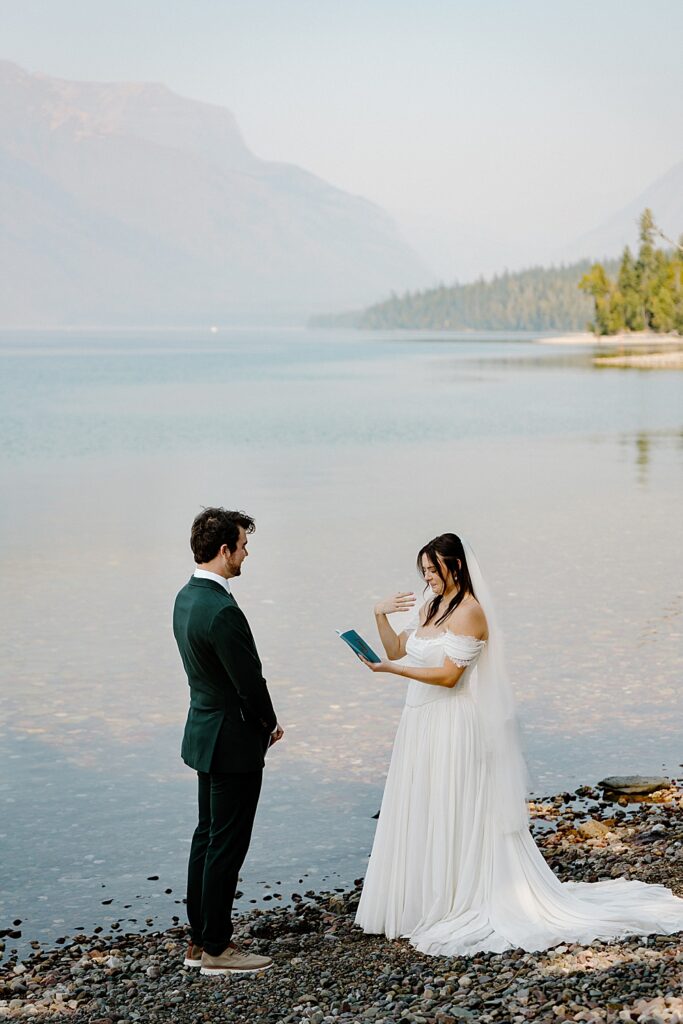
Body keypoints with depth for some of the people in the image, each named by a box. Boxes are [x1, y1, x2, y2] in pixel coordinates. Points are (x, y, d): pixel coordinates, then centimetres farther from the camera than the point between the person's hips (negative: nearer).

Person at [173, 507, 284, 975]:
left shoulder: (187, 597, 6)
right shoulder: (222, 611, -25)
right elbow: (250, 681, -20)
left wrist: (260, 723, 13)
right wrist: (270, 724, -1)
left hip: (205, 732, 10)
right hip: (234, 741, -10)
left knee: (207, 836, 16)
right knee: (227, 845, 0)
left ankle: (199, 940, 25)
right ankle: (217, 949, 9)